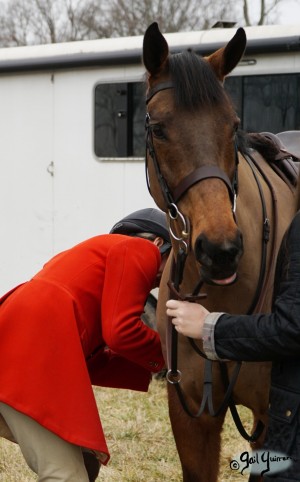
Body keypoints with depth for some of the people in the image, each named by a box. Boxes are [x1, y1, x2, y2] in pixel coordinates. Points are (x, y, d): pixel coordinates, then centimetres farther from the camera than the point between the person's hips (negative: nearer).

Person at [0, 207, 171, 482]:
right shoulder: (138, 251, 7)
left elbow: (90, 361, 24)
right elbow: (121, 332, -7)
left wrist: (151, 361, 23)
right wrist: (168, 352, 11)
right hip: (33, 352, -10)